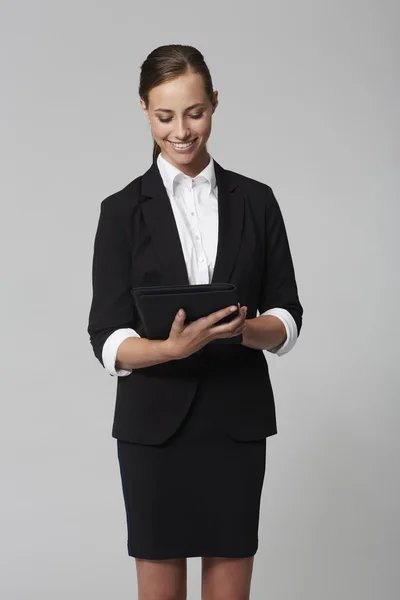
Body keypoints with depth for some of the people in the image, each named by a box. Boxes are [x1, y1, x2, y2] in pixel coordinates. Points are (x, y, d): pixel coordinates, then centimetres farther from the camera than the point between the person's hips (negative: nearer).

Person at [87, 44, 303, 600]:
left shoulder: (256, 201, 4)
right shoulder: (124, 210, -1)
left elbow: (287, 319, 3)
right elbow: (107, 338, -6)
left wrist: (244, 328, -19)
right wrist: (172, 348, -26)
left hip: (237, 422, 1)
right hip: (155, 423, -1)